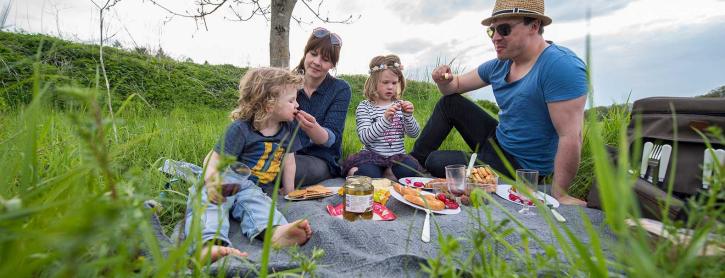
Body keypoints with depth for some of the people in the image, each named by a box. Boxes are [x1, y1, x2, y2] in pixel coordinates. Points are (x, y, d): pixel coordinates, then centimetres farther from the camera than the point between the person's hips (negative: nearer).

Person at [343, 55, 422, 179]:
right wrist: (385, 119, -29)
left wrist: (408, 116, -17)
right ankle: (354, 171, -2)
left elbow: (414, 134, 3)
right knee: (369, 175, -31)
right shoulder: (364, 107, -3)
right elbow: (365, 138, -16)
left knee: (411, 171, -24)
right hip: (372, 155, -4)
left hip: (398, 155, 4)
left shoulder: (400, 105, 9)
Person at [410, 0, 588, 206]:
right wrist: (443, 81, -15)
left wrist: (559, 195, -24)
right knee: (450, 103, 4)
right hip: (495, 141, 7)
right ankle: (415, 160, 10)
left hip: (520, 166, -7)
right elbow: (457, 85, 9)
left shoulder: (561, 66, -24)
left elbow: (571, 137, -27)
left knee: (435, 162, -12)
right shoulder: (499, 65, 1)